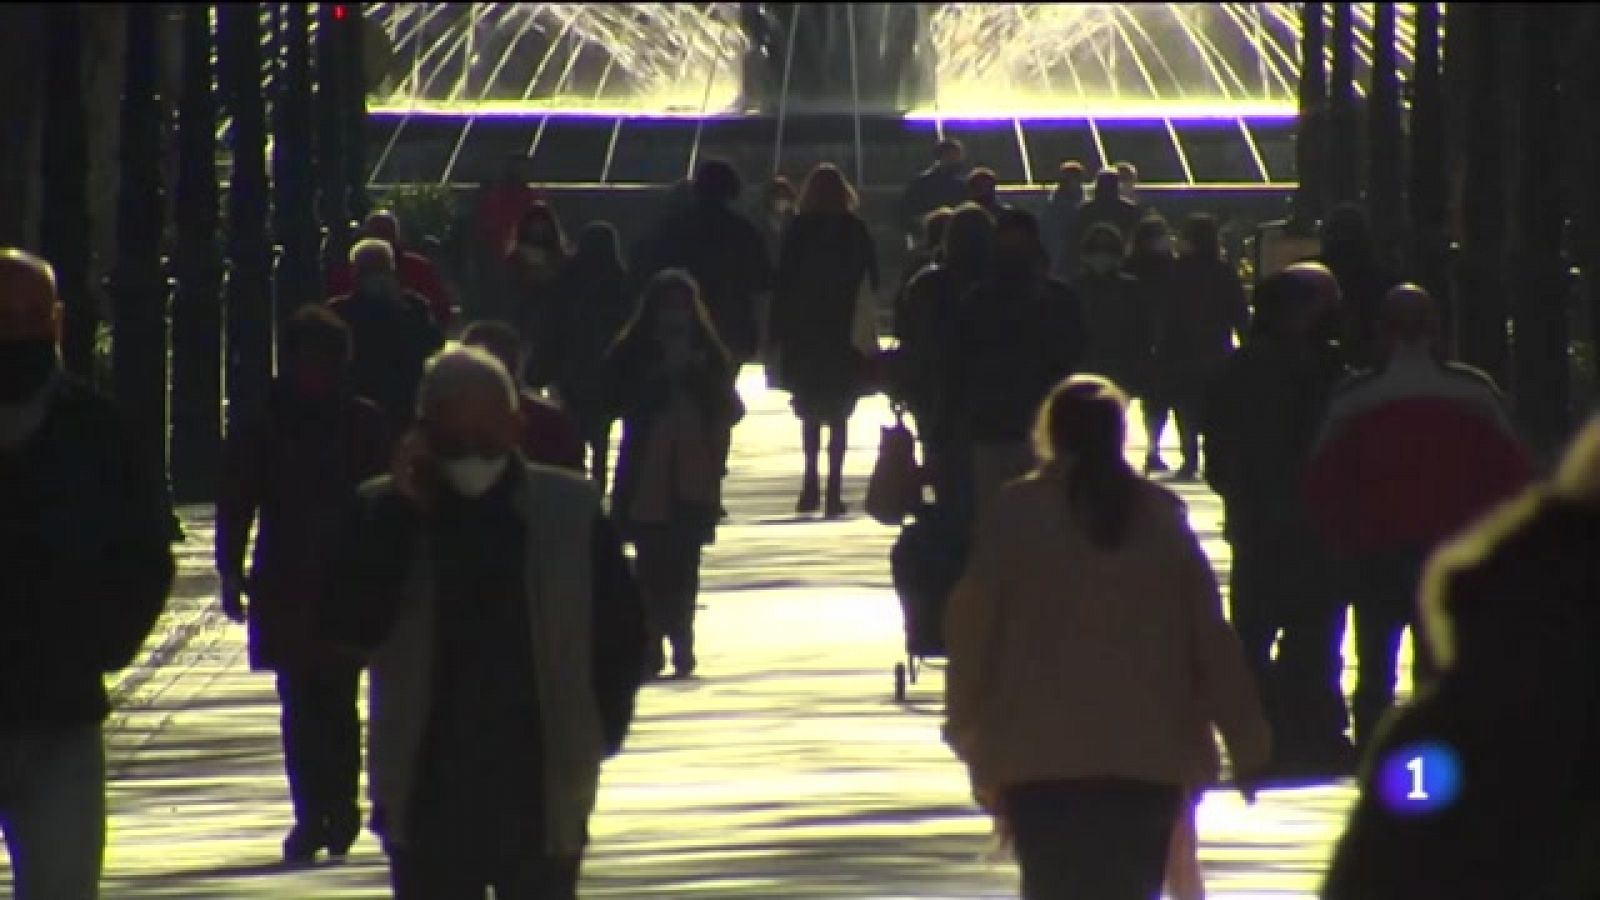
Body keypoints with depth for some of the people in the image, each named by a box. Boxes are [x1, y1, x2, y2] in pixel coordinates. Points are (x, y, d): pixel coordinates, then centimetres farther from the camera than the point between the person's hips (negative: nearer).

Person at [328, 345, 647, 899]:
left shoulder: (571, 513, -3)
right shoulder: (387, 513, -1)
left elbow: (620, 631, 5)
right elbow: (351, 625, -13)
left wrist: (595, 734, -1)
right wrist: (402, 514, -16)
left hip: (541, 797, 0)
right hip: (428, 797, 1)